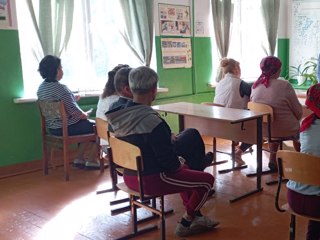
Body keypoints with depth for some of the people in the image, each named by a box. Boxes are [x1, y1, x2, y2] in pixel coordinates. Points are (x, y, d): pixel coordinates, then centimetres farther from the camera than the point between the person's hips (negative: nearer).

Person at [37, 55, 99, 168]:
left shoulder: (41, 88, 3)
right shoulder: (60, 88, -24)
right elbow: (74, 112, -23)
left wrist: (72, 99, 13)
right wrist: (85, 114, -4)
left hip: (53, 127, 9)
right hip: (67, 127, -9)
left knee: (87, 125, 29)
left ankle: (79, 158, 26)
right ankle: (91, 161, 14)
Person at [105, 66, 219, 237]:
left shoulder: (119, 114, -3)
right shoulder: (152, 122, -29)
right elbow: (168, 160, -24)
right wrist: (178, 164, 0)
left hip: (129, 176, 9)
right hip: (151, 180, -9)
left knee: (185, 170, 29)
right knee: (207, 180, 4)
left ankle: (195, 217, 31)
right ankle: (185, 225, 16)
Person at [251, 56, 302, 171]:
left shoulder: (255, 86, -6)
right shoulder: (284, 85, -21)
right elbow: (298, 112, -11)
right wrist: (297, 118, 11)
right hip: (285, 130, -4)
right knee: (299, 126, 26)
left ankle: (273, 159, 35)